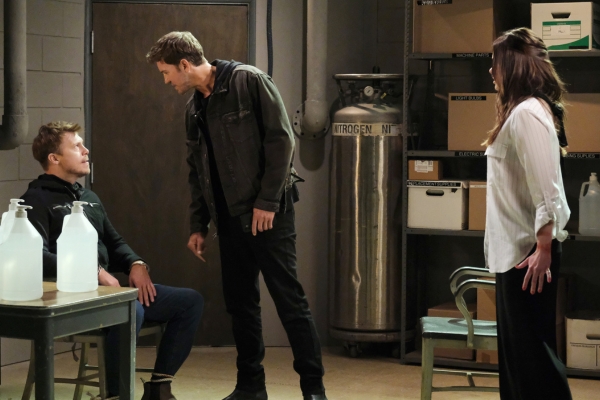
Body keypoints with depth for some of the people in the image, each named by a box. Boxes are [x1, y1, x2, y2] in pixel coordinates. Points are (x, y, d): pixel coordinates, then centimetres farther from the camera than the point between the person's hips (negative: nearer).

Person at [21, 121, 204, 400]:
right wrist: (93, 271, -23)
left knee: (190, 301, -1)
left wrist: (136, 264, 2)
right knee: (130, 310, -38)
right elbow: (38, 257, -18)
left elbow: (114, 242, 25)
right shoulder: (37, 200, -4)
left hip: (107, 287, 9)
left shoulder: (89, 197, 23)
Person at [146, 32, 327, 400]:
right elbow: (197, 172, 19)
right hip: (229, 217, 7)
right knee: (240, 302, 9)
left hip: (267, 212, -7)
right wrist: (198, 225, 15)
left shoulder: (249, 82, -9)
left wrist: (267, 201, -17)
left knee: (289, 299, -5)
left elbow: (281, 139, -14)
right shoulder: (194, 108, 13)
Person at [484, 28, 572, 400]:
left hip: (529, 251, -10)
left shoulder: (527, 113, -16)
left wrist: (544, 249, -24)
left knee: (533, 348, -5)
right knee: (517, 348, 14)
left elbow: (545, 190, -22)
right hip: (516, 248, 10)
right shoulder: (522, 110, 14)